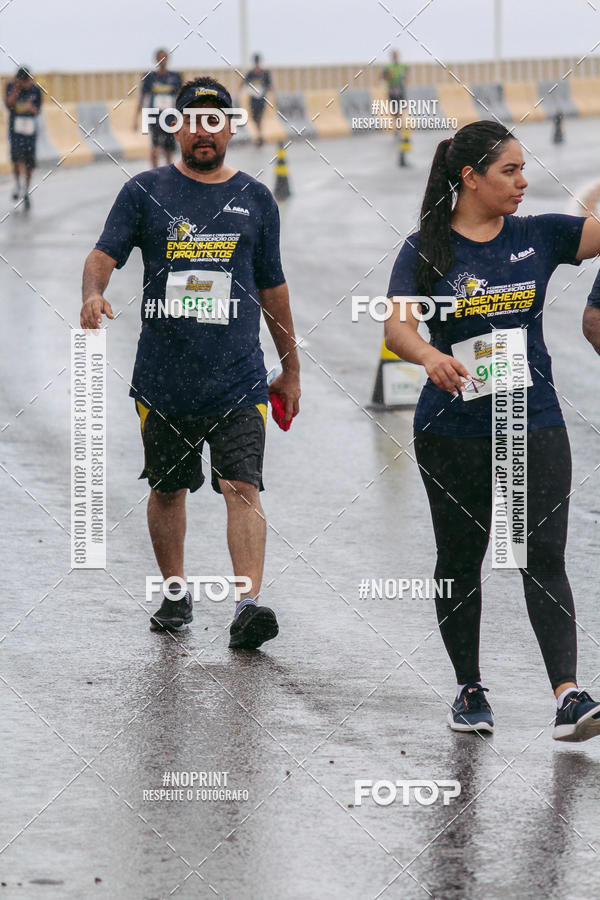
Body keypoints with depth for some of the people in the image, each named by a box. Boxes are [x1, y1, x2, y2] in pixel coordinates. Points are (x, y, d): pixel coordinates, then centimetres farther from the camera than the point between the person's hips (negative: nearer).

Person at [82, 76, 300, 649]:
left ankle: (247, 608, -21)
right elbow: (104, 255, -4)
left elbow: (272, 288, 17)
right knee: (167, 488, 12)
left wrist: (291, 369, 20)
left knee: (242, 489, -13)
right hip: (163, 377, 1)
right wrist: (93, 294, -28)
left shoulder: (255, 199, 10)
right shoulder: (146, 192, 4)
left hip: (238, 379, -1)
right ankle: (175, 594, 30)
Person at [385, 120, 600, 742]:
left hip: (534, 426, 1)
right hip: (453, 431, -1)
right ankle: (469, 690, 24)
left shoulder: (537, 237, 5)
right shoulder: (426, 250, -3)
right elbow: (398, 324, -16)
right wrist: (430, 356, -37)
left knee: (544, 559, -8)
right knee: (460, 562, 10)